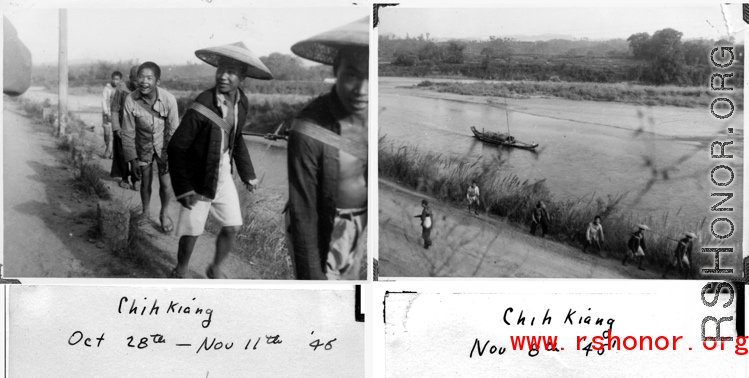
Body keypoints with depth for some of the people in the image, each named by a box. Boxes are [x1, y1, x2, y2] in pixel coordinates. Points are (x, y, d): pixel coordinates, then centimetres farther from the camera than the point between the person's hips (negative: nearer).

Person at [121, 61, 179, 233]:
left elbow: (173, 130, -16)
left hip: (163, 145, -1)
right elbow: (128, 132, -14)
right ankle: (146, 212, 37)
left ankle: (164, 214, 28)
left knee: (165, 183, 1)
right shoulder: (131, 100, -25)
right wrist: (132, 159, -11)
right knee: (146, 182, 11)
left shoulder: (169, 99, -28)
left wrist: (171, 156, -14)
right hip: (143, 146, 1)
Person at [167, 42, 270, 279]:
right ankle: (180, 273, 31)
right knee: (191, 232, 5)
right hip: (199, 179, -5)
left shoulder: (241, 103, -5)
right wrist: (183, 188, -21)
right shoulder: (202, 106, -24)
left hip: (223, 176, 5)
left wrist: (247, 174, 10)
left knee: (232, 228, 7)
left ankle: (215, 269, 32)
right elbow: (177, 147, -18)